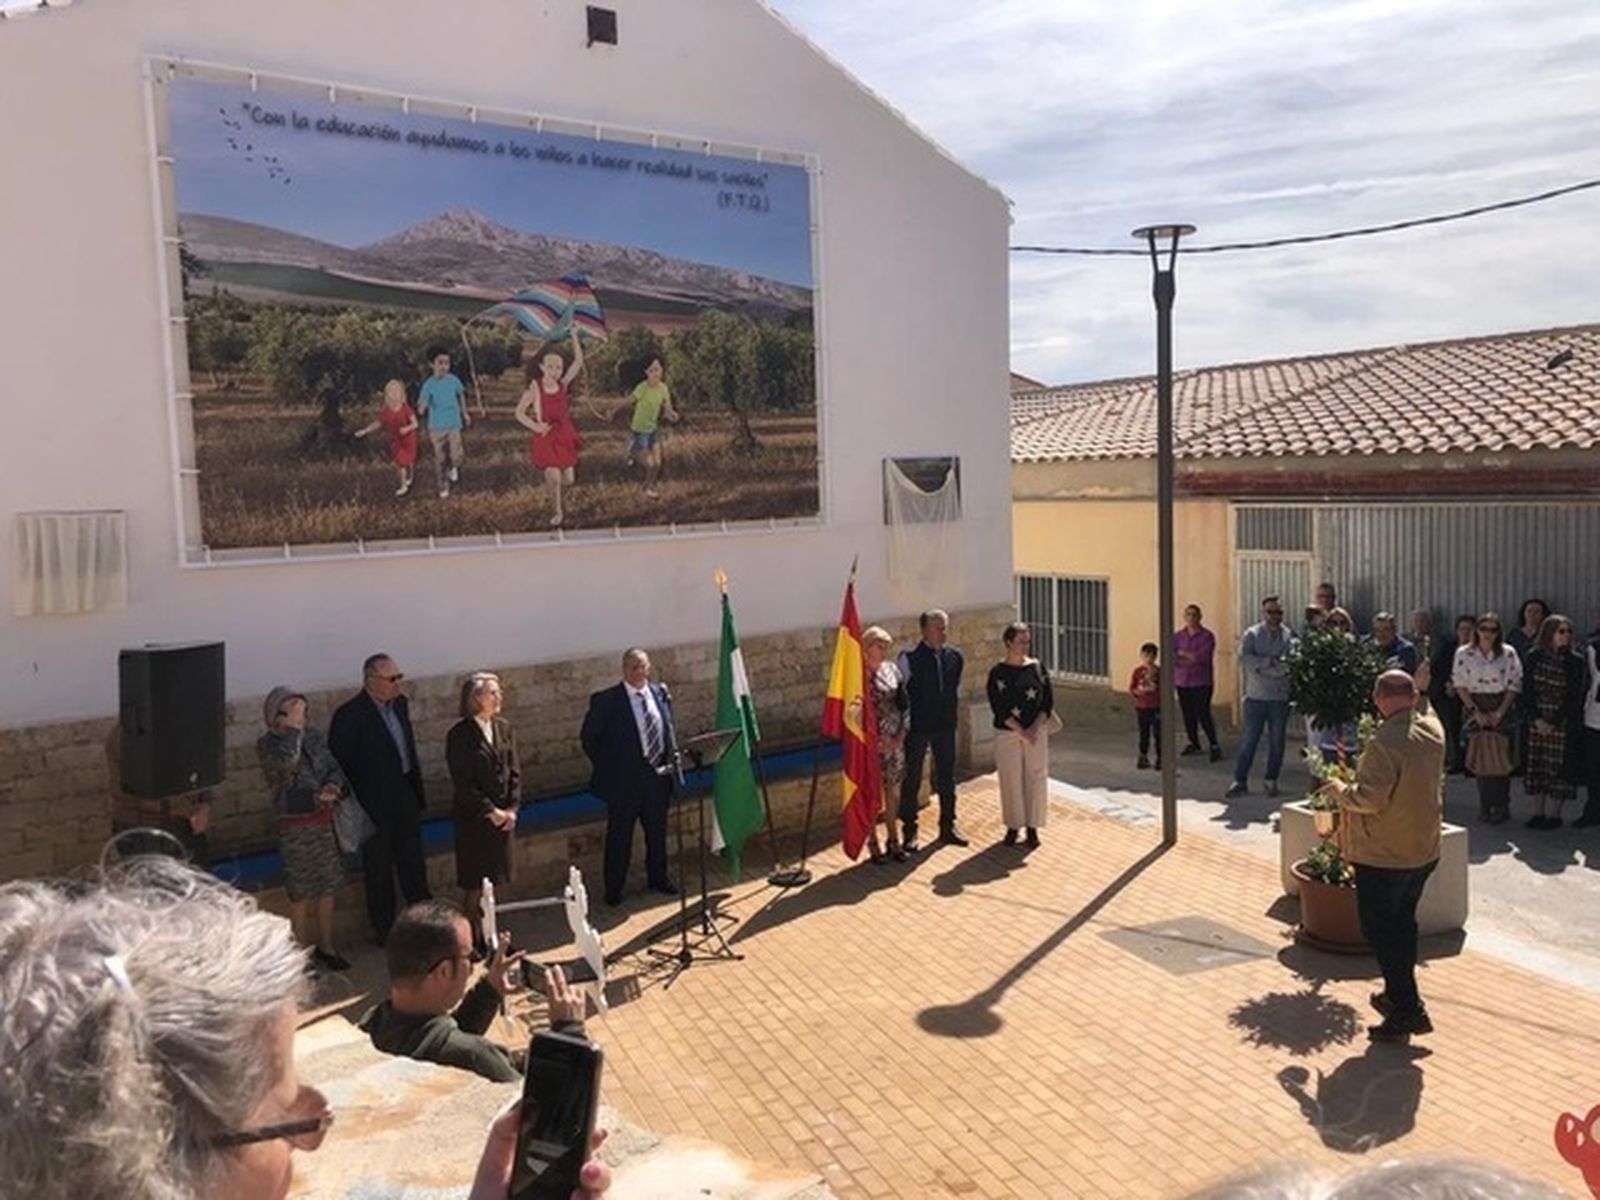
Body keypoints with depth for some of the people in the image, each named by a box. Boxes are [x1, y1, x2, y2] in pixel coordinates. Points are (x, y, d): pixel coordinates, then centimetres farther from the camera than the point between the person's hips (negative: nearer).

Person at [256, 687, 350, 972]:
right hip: (295, 825, -5)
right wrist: (293, 727, -21)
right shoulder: (267, 743, -9)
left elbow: (334, 766, 9)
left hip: (324, 820, 5)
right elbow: (286, 761, -30)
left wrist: (333, 785, -12)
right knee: (301, 894, 4)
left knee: (327, 887, 13)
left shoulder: (312, 736, 6)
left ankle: (326, 947, 27)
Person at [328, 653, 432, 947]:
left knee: (413, 863, 16)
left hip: (405, 797, 6)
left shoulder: (400, 704, 4)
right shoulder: (350, 714, -18)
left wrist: (416, 789, 13)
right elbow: (339, 764, -15)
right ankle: (384, 930, 23)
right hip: (375, 804, -6)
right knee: (379, 870, 10)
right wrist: (356, 808, -13)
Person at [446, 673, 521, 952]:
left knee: (491, 880, 11)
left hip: (503, 816, 5)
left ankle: (488, 932, 21)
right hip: (473, 817, -5)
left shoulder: (504, 728, 4)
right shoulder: (459, 735, -13)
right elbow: (462, 783, -13)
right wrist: (490, 810, -14)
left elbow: (515, 772, 5)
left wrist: (512, 808, -5)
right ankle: (476, 937, 15)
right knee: (475, 884, 4)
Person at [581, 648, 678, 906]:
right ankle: (614, 889, 19)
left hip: (657, 775, 5)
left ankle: (658, 878, 35)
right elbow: (588, 737, -3)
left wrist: (672, 760, 6)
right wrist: (606, 767, -2)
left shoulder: (660, 694, 5)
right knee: (619, 837, 5)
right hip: (623, 779, -5)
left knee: (657, 833, 17)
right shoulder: (606, 700, -10)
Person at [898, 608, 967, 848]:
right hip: (917, 728, -4)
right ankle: (909, 831, 16)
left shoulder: (955, 657, 1)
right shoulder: (909, 658, -13)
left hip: (945, 726, 5)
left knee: (947, 777, 14)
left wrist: (951, 714, 10)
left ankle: (947, 826, 28)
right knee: (912, 779, 5)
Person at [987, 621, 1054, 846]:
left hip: (1037, 732, 2)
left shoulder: (1037, 668, 2)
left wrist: (1034, 728, -12)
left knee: (1036, 778, 4)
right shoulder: (998, 672, -6)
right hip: (1007, 733, -2)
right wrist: (1021, 731, -15)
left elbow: (1048, 701, 1)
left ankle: (1032, 826, 16)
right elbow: (998, 707, -9)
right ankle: (1013, 825, 18)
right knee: (1011, 780, 4)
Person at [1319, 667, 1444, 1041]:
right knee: (1403, 923, 22)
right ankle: (1398, 994, 36)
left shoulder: (1385, 743, -26)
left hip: (1383, 856, -8)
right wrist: (1422, 693, 34)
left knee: (1380, 930, 4)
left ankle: (1407, 1010, 5)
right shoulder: (1433, 730, -1)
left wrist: (1339, 790, -10)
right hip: (1425, 851, 8)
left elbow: (1369, 799, -27)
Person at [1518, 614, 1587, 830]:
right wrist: (1536, 719, -9)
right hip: (1535, 721, 2)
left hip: (1563, 723, -2)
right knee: (1534, 766, 4)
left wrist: (1554, 722, -11)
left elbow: (1574, 697, -6)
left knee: (1558, 768, 0)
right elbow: (1527, 690, 0)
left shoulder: (1576, 661, -3)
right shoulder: (1533, 657, 2)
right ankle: (1537, 813, 11)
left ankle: (1553, 814, 8)